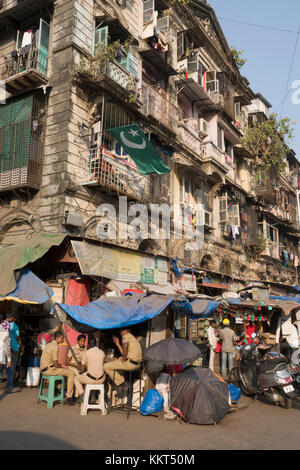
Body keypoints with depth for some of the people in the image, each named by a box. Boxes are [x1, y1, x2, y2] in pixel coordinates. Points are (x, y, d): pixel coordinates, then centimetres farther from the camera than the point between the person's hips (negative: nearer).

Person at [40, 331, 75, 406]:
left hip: (44, 369, 10)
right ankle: (69, 398, -3)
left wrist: (61, 365, 15)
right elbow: (55, 364, -18)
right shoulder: (55, 347, -18)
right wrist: (62, 366, 2)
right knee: (71, 373, -8)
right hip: (49, 370, -10)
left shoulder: (49, 344, 13)